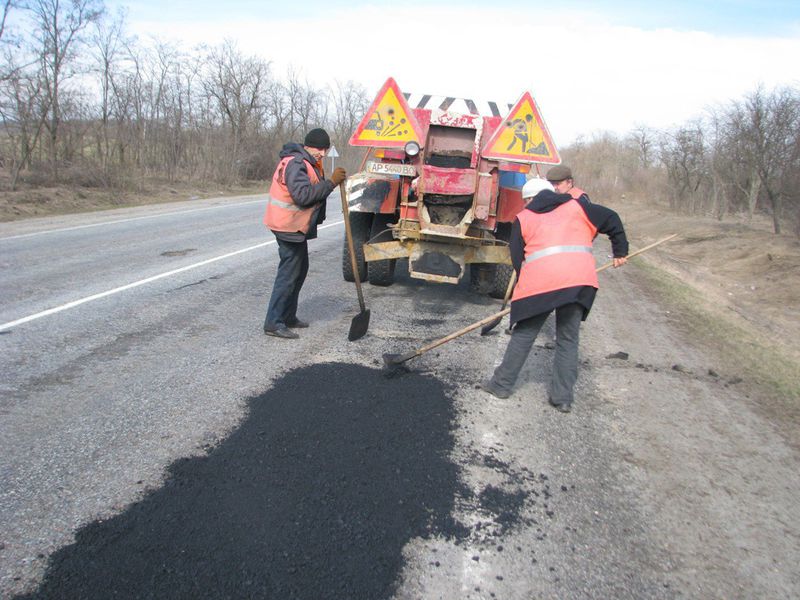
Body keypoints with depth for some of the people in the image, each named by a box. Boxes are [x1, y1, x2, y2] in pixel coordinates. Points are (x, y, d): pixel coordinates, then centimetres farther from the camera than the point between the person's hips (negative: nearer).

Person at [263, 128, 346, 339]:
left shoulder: (309, 163, 14)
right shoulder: (295, 163, -20)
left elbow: (314, 189, 16)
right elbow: (303, 195, -30)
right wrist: (331, 182, -28)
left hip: (297, 226, 11)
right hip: (289, 226, -11)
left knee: (300, 270, 17)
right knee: (288, 274, -8)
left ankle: (288, 317, 27)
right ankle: (273, 323, -1)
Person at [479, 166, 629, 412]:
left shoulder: (523, 218, 16)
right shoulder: (576, 206, 20)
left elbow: (517, 257, 12)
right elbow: (611, 220, 18)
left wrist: (524, 285, 21)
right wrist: (620, 252, 27)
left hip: (539, 281, -2)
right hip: (580, 280, 2)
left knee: (523, 334, 12)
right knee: (568, 339, 13)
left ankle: (501, 384, 20)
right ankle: (563, 397, 16)